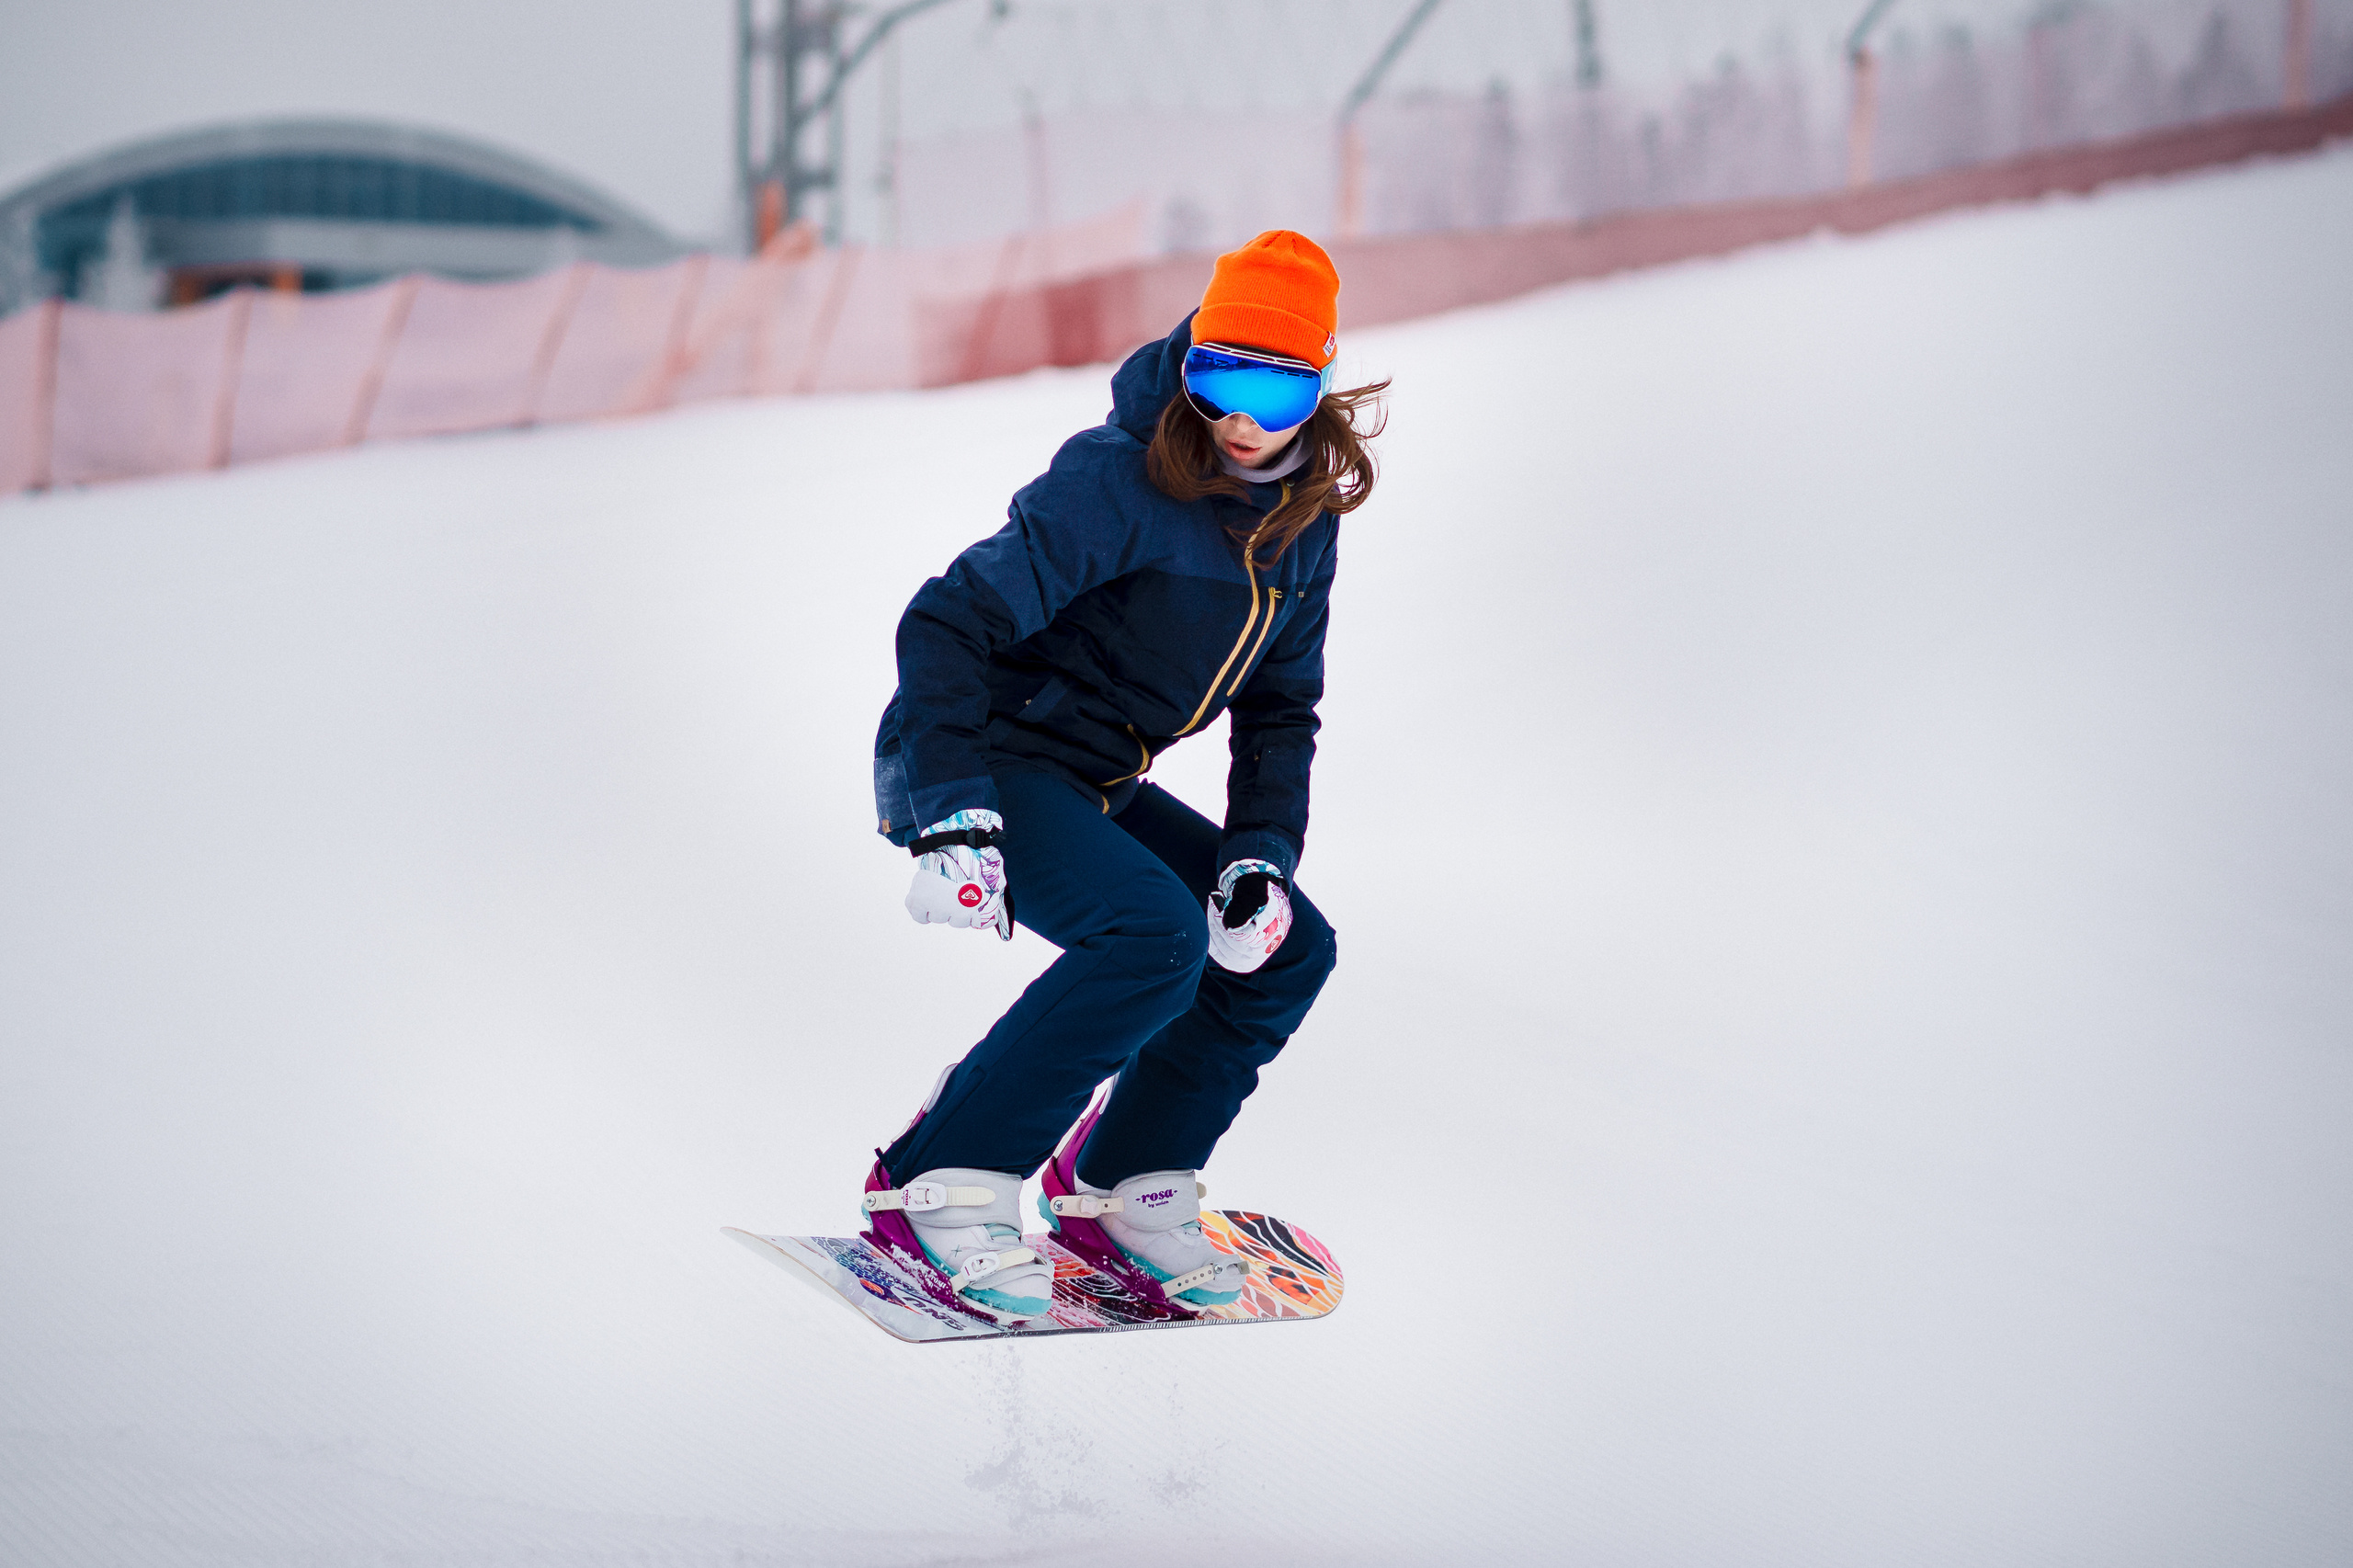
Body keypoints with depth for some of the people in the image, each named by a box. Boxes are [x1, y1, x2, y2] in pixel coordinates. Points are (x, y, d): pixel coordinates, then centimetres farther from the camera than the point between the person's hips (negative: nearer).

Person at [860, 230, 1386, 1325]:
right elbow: (945, 625, -25)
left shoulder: (1303, 527, 2)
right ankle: (939, 1187, -23)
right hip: (978, 766, -8)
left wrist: (1261, 854, -6)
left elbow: (1280, 711, 12)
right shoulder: (1120, 483, -22)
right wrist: (953, 817, -34)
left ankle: (1123, 1190, 11)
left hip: (1094, 792, 8)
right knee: (1155, 932, -29)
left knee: (1288, 947, 1)